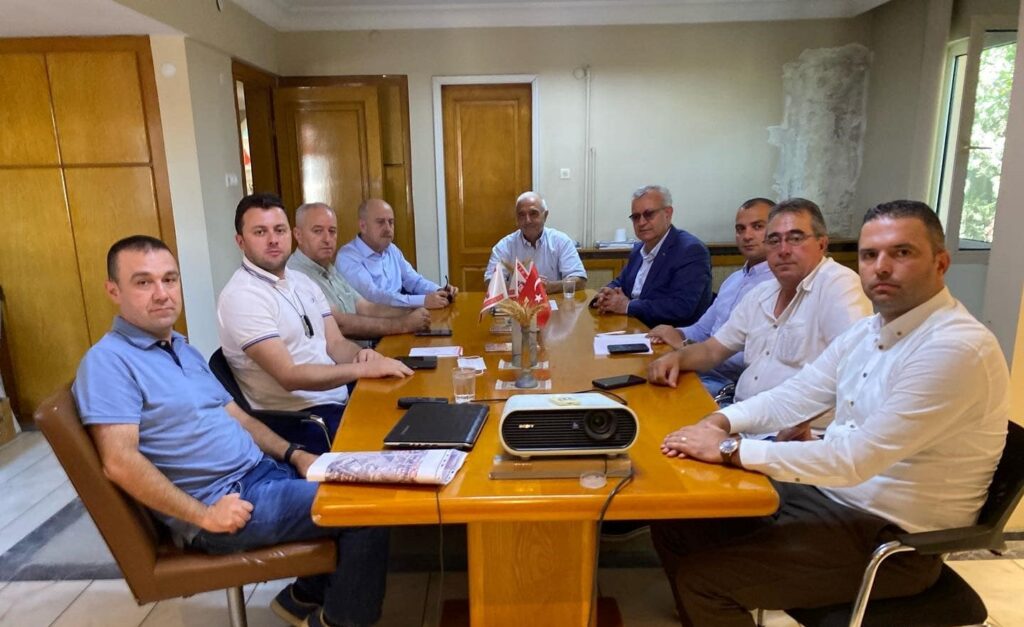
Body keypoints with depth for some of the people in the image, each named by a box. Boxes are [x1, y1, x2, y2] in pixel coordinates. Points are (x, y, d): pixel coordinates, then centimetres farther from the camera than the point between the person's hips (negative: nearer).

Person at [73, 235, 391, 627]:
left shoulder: (183, 349, 16)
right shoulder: (108, 360, -13)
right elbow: (120, 462, -22)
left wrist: (292, 454, 6)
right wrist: (204, 515, -22)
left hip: (264, 471, 9)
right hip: (224, 501, -9)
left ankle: (307, 594, 20)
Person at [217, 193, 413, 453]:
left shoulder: (302, 281, 12)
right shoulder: (241, 296, -15)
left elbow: (335, 343, 10)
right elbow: (289, 376, -21)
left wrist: (361, 354, -13)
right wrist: (364, 369, -25)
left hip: (341, 400, 8)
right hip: (297, 419, -7)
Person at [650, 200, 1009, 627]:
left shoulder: (956, 349, -23)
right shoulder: (869, 330, 6)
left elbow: (855, 458, -29)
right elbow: (791, 398, 6)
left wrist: (732, 450, -25)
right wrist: (719, 422, -12)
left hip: (889, 536, -8)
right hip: (826, 492, 8)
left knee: (700, 578, -15)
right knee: (675, 525, 4)